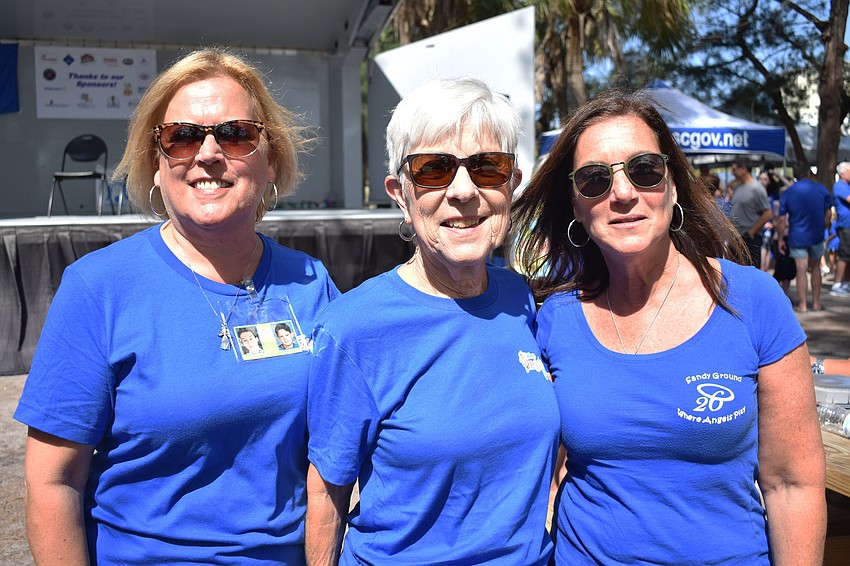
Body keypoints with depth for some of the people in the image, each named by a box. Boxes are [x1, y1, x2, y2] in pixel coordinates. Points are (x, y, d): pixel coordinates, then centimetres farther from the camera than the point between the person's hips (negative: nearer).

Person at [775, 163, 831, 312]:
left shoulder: (787, 193, -4)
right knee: (815, 267, 15)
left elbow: (781, 219, -4)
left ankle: (802, 304, 3)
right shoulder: (822, 189, -1)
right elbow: (828, 214, 5)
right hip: (816, 236, 2)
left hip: (797, 237, -2)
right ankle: (816, 302, 18)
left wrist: (781, 239, 4)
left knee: (801, 270, 1)